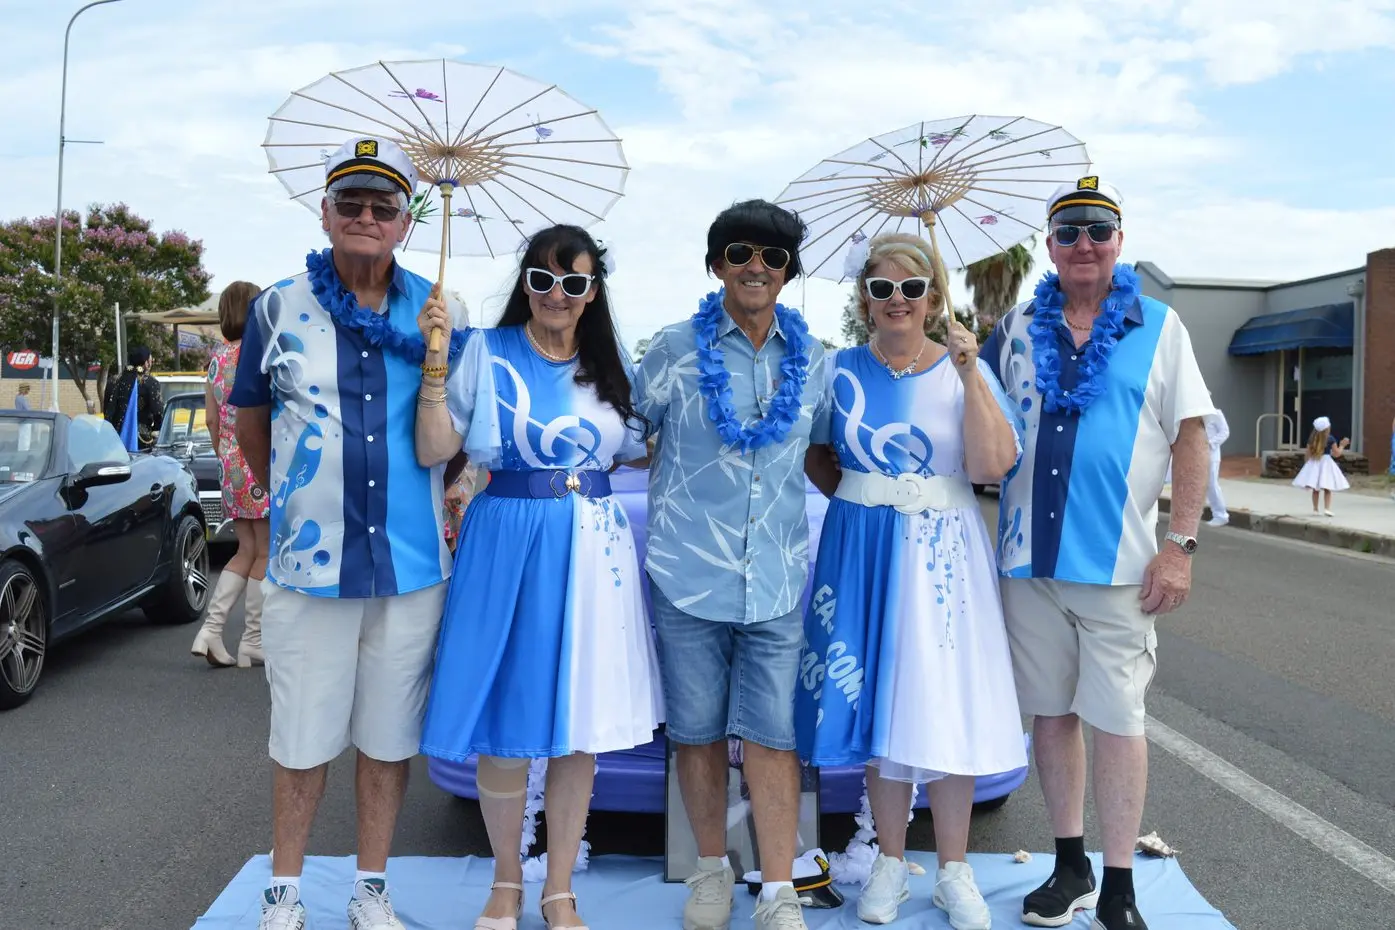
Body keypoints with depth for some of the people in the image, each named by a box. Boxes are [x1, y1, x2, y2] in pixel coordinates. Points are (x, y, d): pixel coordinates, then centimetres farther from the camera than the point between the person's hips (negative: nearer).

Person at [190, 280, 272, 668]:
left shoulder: (217, 358, 9)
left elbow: (211, 419, 11)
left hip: (230, 467, 7)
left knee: (246, 552, 16)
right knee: (264, 553, 4)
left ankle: (211, 629, 5)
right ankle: (253, 641, 8)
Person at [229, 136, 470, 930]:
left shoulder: (440, 312, 3)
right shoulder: (279, 308, 2)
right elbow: (251, 418, 14)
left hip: (412, 561, 1)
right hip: (307, 562, -1)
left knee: (390, 738, 11)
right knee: (302, 740, 9)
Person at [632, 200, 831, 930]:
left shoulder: (811, 359, 8)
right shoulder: (674, 351, 1)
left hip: (777, 577, 1)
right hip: (686, 570, -1)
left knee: (773, 734, 1)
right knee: (697, 730, 9)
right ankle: (712, 869, 29)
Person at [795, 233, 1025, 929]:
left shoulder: (965, 369, 1)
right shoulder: (840, 370, 5)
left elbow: (994, 465, -12)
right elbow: (815, 452, 16)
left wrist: (970, 375, -17)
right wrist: (855, 498, 2)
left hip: (944, 554, -1)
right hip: (862, 552, 1)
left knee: (946, 709, 2)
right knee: (876, 706, 6)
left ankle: (954, 872, 18)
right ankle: (890, 864, 22)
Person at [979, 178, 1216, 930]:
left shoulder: (1159, 328, 3)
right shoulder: (1015, 329, 9)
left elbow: (1190, 441, 0)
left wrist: (1180, 545, -7)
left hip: (1118, 561, -3)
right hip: (1029, 558, 3)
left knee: (1117, 720, 1)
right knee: (1050, 714, 10)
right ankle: (1070, 868, 26)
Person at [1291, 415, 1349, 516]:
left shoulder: (1312, 439, 2)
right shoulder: (1331, 439, -7)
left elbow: (1307, 454, 4)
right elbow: (1336, 454, -3)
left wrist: (1306, 464, 17)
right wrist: (1342, 445, 12)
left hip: (1313, 463, 3)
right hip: (1326, 462, -3)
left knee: (1315, 489, 7)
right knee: (1327, 489, 2)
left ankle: (1315, 509, 8)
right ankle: (1327, 508, -7)